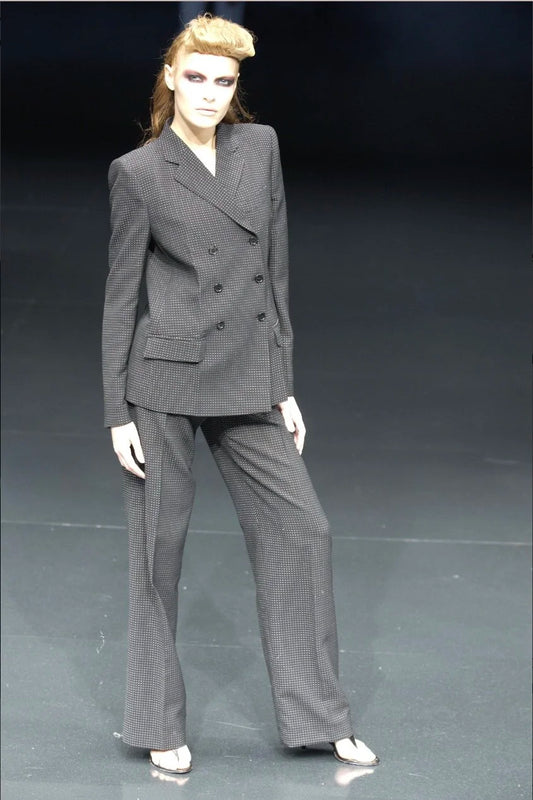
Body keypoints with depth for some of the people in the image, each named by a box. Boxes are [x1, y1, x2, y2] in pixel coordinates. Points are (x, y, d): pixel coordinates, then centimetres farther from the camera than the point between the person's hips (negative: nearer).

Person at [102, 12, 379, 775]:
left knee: (301, 529, 3)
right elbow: (122, 294, -2)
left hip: (248, 379, 4)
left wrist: (285, 386, 8)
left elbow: (275, 270, 10)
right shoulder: (138, 172, -5)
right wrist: (117, 412, -5)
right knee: (159, 547, 4)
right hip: (166, 377, -4)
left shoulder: (260, 146, 7)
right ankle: (159, 724, 18)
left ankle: (318, 715, 14)